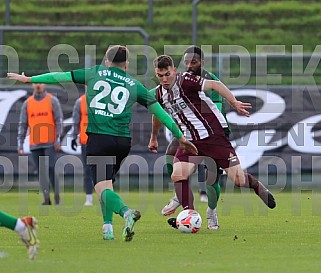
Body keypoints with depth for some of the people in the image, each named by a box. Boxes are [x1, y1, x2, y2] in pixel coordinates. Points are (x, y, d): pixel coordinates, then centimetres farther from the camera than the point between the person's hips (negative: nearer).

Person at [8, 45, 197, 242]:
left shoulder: (95, 74, 11)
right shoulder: (134, 85, 13)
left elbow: (61, 76, 16)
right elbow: (159, 111, 15)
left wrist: (29, 79, 26)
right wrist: (181, 137, 23)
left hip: (98, 138, -3)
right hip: (123, 141, 3)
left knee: (103, 187, -11)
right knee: (107, 182, 24)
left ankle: (127, 212, -37)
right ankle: (108, 227, 15)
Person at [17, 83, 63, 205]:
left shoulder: (53, 101, 2)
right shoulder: (27, 103, 9)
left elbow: (59, 121, -2)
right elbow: (23, 124, 9)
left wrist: (58, 140, -10)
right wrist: (20, 144, 3)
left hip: (50, 143, -3)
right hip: (35, 144, 3)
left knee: (51, 168, -11)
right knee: (41, 171, 3)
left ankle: (57, 195, -3)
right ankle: (46, 198, 6)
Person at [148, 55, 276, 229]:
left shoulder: (185, 81, -16)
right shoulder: (159, 94, 5)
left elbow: (215, 85, -17)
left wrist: (234, 103, -23)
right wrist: (154, 138, 38)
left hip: (213, 134, -6)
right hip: (190, 141, 6)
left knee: (238, 178, -4)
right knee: (177, 176, -16)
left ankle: (259, 188, 28)